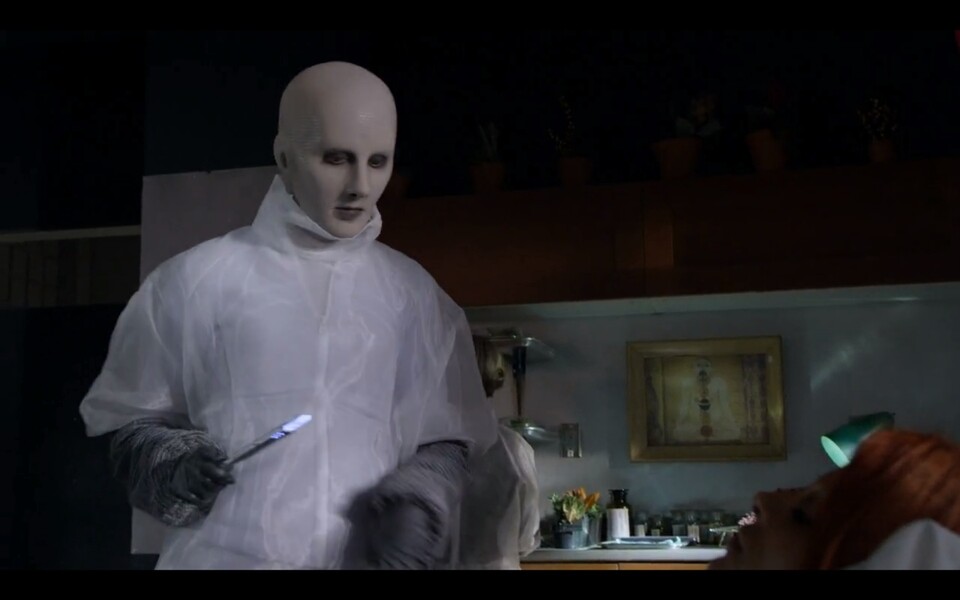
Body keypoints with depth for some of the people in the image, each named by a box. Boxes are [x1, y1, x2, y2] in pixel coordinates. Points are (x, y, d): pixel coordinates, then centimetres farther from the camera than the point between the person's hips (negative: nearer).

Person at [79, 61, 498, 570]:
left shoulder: (415, 295, 6)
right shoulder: (198, 278, 0)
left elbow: (447, 441, 9)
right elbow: (131, 420, 8)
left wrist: (419, 503, -10)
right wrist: (168, 465, -12)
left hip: (367, 556, 2)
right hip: (223, 555, -1)